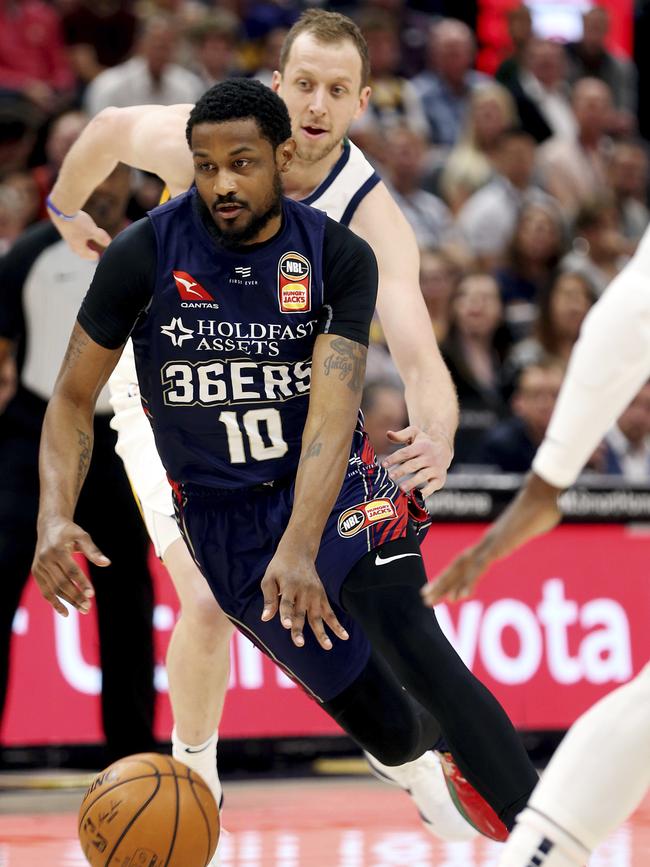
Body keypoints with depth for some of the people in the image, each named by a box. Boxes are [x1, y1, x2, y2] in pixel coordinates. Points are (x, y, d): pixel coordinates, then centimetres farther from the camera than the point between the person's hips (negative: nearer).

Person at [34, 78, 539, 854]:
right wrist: (55, 518, -23)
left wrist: (300, 549, -38)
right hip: (225, 518, 0)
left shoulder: (339, 257, -11)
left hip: (334, 485, 0)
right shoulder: (144, 255, -12)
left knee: (408, 640, -27)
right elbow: (73, 399, -4)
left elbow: (334, 408, -22)